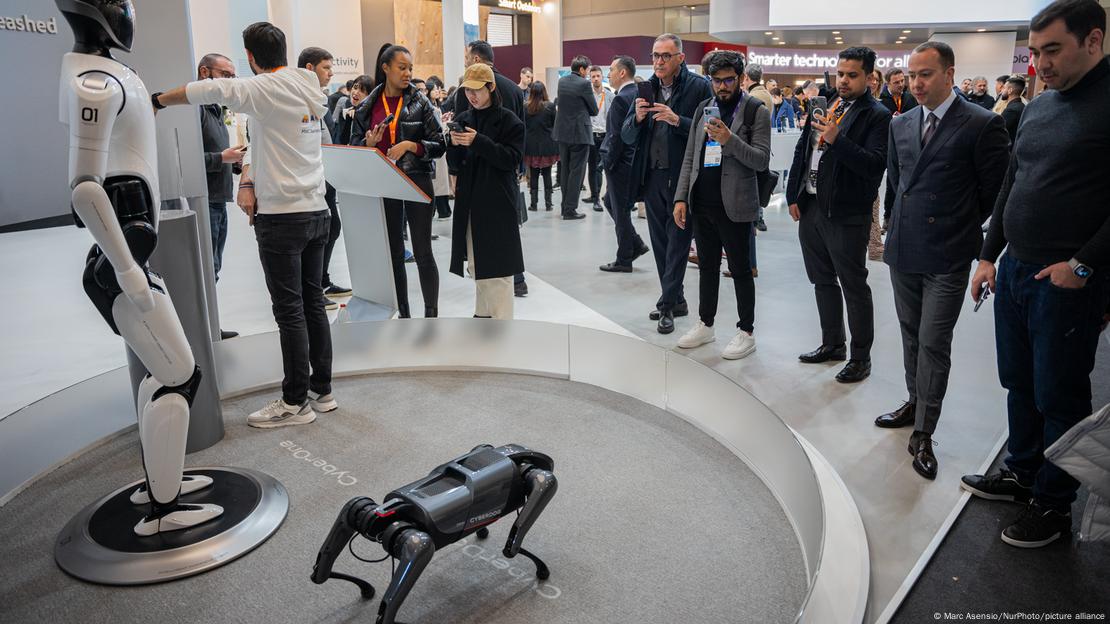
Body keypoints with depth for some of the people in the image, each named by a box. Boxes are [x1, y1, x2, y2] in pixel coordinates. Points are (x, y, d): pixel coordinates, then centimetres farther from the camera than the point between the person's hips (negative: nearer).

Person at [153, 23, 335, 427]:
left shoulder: (266, 89, -11)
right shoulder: (309, 90, 12)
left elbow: (210, 90, -19)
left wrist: (158, 100, -4)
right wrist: (249, 180, 8)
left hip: (281, 217, -8)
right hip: (317, 211, 8)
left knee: (289, 311, -1)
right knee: (313, 304, 12)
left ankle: (296, 402, 7)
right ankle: (322, 390, 20)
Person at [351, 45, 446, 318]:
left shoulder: (420, 102, 0)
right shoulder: (368, 107, 6)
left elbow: (439, 145, -2)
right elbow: (354, 146, 11)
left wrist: (410, 145, -17)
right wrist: (369, 144, -10)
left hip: (417, 181, -3)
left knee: (423, 253, -3)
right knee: (393, 253, 9)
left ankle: (431, 315, 5)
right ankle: (403, 315, 19)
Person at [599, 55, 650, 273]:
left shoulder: (621, 99, -18)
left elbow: (616, 137, -20)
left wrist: (608, 164, -12)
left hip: (621, 164, -9)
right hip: (635, 161, 9)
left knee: (620, 210, 1)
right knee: (610, 202, 21)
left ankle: (624, 260, 12)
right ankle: (636, 244, 22)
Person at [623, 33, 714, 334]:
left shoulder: (698, 87, -5)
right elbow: (627, 136, 7)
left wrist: (677, 120, -22)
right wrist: (638, 117, -13)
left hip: (682, 178, -6)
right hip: (651, 177, 6)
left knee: (677, 244, -1)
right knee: (660, 244, 12)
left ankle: (667, 304, 5)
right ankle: (675, 300, 24)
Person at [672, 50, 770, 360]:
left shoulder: (756, 111, -5)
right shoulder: (703, 108, 11)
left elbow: (762, 160, -11)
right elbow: (690, 158, 10)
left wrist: (730, 140, -24)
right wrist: (681, 197, 3)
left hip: (734, 206, -5)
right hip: (701, 204, 5)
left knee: (740, 269, 4)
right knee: (707, 266, 15)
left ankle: (746, 332, 15)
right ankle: (705, 325, 28)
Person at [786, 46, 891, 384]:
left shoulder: (877, 116, -9)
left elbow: (875, 165, -20)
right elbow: (801, 150, 15)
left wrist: (836, 140, -28)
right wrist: (794, 196, 8)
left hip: (845, 214, -7)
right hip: (810, 207, 7)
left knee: (854, 287, 3)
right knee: (823, 281, 17)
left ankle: (860, 357, 15)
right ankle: (832, 344, 32)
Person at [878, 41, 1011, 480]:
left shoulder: (982, 125, -11)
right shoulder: (901, 124, 7)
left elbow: (995, 192, -5)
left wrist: (959, 227, 4)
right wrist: (914, 215, 14)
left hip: (946, 258, -6)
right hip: (903, 250, 6)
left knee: (933, 344, -3)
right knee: (911, 336, 17)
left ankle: (923, 434, 6)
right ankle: (915, 403, 34)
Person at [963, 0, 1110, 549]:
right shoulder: (1037, 108, 11)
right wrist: (989, 255, 14)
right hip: (1014, 271, 7)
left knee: (1059, 398, 5)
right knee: (1019, 385, 17)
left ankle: (1053, 505, 20)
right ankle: (1021, 473, 33)